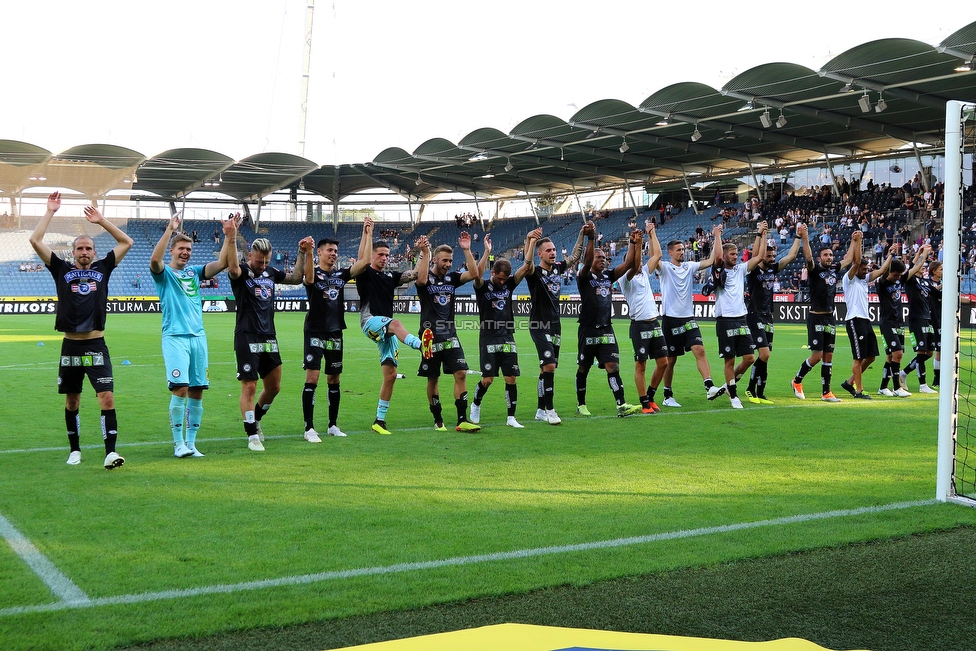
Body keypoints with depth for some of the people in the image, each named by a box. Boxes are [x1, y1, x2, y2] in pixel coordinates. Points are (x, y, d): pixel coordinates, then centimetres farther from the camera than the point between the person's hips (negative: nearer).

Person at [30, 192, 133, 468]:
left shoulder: (102, 269, 10)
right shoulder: (62, 270, 8)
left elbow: (126, 242, 11)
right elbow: (35, 241, 2)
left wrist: (101, 220, 9)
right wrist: (50, 212, 4)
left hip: (96, 346, -1)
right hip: (70, 346, 1)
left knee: (107, 397, -11)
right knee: (72, 400, 10)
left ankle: (110, 452, -12)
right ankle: (74, 450, 23)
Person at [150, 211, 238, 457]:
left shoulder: (195, 272, 16)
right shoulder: (164, 273, 3)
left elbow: (222, 262, 5)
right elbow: (154, 259, -20)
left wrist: (230, 237, -8)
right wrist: (169, 230, -25)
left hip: (198, 337, 5)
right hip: (175, 337, -5)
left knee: (197, 392, 4)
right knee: (180, 389, -12)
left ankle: (191, 442, 13)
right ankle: (178, 443, -3)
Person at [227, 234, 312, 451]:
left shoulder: (271, 272, 11)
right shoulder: (241, 272, -8)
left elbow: (296, 278, 23)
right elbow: (233, 268, -32)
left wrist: (302, 252, 15)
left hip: (269, 337, 7)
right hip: (247, 337, -7)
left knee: (273, 387, 13)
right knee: (249, 387, -6)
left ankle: (255, 421, 35)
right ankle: (252, 435, 2)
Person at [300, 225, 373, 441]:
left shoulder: (340, 274, 9)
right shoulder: (314, 274, -7)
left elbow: (364, 261, 3)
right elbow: (308, 276, -33)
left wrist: (366, 236, -2)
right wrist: (307, 255, -52)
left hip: (335, 334, 6)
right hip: (315, 333, -6)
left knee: (334, 380, 12)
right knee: (312, 378, -10)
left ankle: (333, 425, 22)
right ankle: (309, 428, -7)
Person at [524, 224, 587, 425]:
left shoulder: (558, 268, 8)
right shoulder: (534, 272, -10)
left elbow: (575, 256, 18)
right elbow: (527, 264, -33)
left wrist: (582, 234, 9)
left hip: (555, 325, 7)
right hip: (539, 326, -7)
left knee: (547, 369, 11)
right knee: (549, 365, -17)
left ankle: (541, 410, 18)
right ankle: (549, 410, -10)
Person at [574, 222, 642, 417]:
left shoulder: (609, 276, 11)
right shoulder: (585, 277, -3)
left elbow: (629, 263, 3)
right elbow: (587, 261, -23)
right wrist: (590, 238, -34)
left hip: (606, 330, 4)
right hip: (588, 330, -4)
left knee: (613, 367, -6)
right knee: (583, 369, 8)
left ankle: (622, 405, -14)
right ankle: (581, 404, 21)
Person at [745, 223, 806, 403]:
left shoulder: (773, 270, 10)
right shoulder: (754, 271, -8)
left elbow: (791, 256, 10)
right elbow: (756, 256, -27)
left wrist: (799, 237, 4)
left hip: (768, 317, 7)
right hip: (755, 316, -7)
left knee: (764, 357, 8)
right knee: (764, 354, -16)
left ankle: (760, 394, 14)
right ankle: (751, 389, -6)